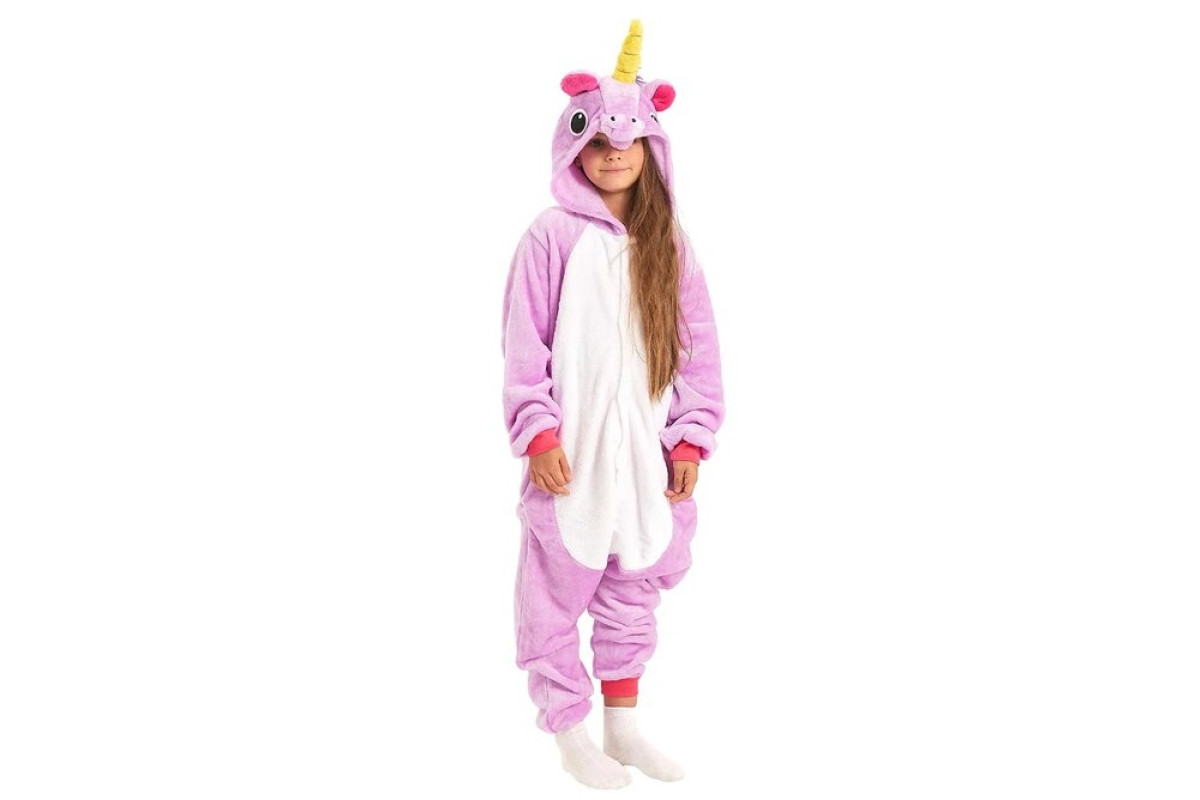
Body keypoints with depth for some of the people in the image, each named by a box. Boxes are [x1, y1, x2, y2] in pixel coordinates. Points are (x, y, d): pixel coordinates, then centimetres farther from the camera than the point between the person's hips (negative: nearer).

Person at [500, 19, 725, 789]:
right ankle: (571, 731, 17)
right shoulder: (553, 235, -6)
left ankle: (624, 724, 28)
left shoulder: (668, 244, 6)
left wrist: (691, 437, 1)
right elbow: (525, 345, -7)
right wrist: (538, 434, -12)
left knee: (634, 592, 15)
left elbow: (698, 347, 6)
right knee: (558, 593, 2)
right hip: (572, 452, -4)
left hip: (645, 451, 4)